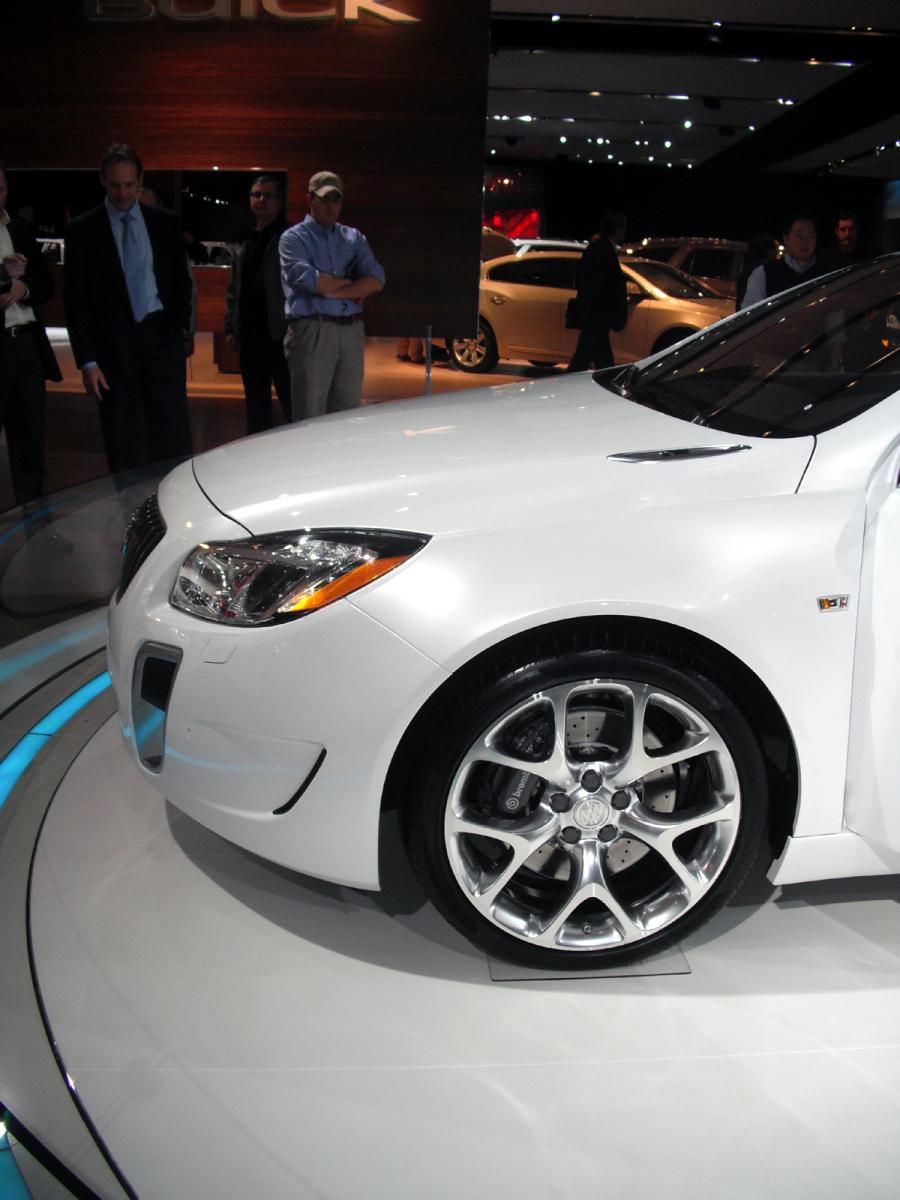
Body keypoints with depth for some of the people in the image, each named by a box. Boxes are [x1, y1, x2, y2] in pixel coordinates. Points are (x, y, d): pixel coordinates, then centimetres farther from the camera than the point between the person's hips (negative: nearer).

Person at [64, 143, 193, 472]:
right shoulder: (82, 230, 3)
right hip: (113, 345, -1)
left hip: (161, 337, 1)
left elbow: (181, 282, 15)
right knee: (124, 446, 2)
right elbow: (75, 299, 1)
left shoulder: (166, 222, 9)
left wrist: (181, 328, 0)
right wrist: (87, 361, -7)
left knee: (174, 438, -2)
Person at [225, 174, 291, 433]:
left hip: (279, 334, -7)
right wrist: (231, 327, 15)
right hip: (249, 336, 7)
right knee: (256, 405, 13)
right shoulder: (246, 241, 19)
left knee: (292, 403, -4)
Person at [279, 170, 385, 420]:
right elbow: (307, 279, -12)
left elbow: (376, 280, 3)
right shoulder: (294, 238, 7)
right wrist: (351, 284, 1)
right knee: (310, 419, -6)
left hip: (352, 331, 4)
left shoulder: (354, 238, 20)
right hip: (312, 331, -4)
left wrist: (332, 290, -8)